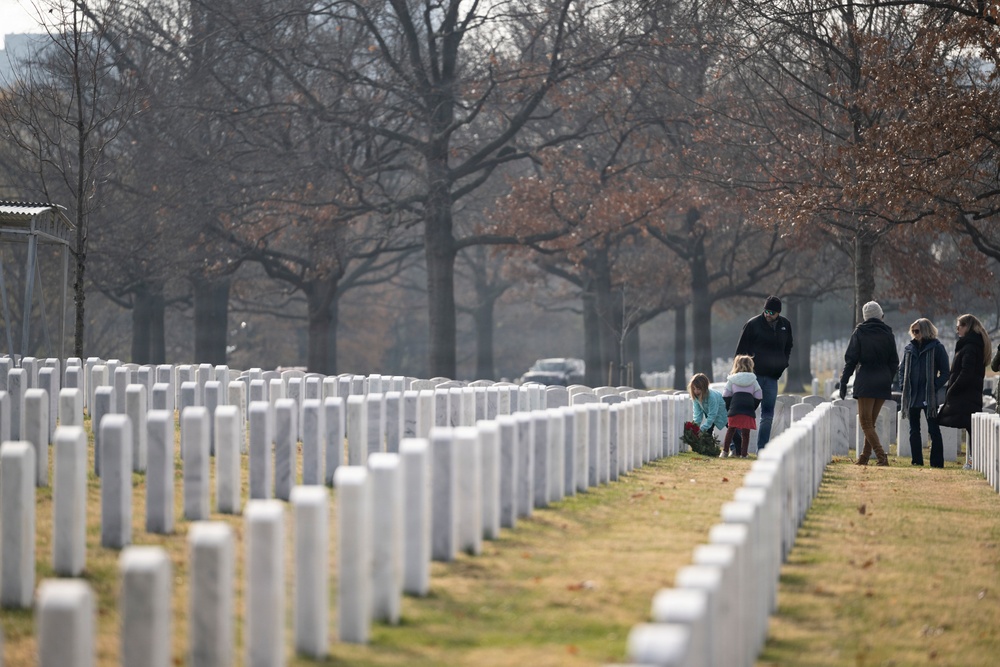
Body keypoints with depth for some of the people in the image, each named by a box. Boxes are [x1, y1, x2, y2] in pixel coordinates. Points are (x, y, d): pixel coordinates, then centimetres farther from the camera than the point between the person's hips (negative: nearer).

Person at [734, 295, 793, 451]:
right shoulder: (753, 324, -7)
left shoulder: (785, 326, 7)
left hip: (772, 377, 5)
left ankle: (762, 449, 12)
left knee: (768, 415, 7)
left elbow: (788, 347, 24)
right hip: (753, 374, -5)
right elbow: (741, 349, -4)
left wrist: (783, 363, 10)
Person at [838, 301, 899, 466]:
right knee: (871, 421, 13)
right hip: (883, 382, 4)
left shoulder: (860, 332, -2)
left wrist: (843, 382, -1)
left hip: (865, 381, -4)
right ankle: (865, 456, 15)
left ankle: (881, 456, -19)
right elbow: (894, 361, 10)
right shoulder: (888, 333, 8)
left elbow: (851, 359, -4)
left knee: (866, 422, -6)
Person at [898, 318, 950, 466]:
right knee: (914, 429, 9)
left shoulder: (937, 348, -3)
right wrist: (903, 386, 3)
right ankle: (916, 459, 15)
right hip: (911, 395, 5)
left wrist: (935, 388, -12)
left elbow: (945, 372, -3)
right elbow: (902, 369, 17)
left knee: (933, 429, -4)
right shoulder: (909, 348, 11)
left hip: (929, 397, -5)